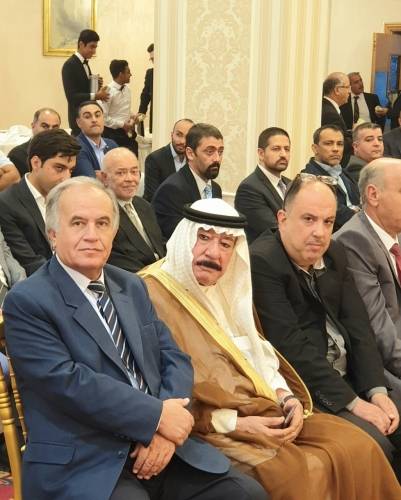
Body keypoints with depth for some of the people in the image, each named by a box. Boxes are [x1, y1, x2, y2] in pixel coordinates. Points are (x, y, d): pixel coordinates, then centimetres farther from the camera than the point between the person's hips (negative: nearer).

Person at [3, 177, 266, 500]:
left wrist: (165, 428, -8)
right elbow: (66, 381, -17)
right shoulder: (27, 302, -6)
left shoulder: (133, 286, 14)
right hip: (83, 465, -6)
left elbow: (175, 358, 10)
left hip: (158, 447, 6)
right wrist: (158, 415, -15)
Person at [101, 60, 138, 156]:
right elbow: (103, 117, -17)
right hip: (113, 134, -7)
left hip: (127, 132, 7)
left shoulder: (127, 89, 7)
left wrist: (131, 118, 0)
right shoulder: (108, 91, -15)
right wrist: (122, 124, -15)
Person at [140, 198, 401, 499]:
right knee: (299, 474, -27)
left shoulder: (229, 288, 15)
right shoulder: (150, 295, -12)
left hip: (264, 410, 8)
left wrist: (285, 395, -2)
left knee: (356, 448, -5)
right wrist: (233, 424, -20)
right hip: (208, 428, -8)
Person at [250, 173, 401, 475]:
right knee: (375, 446, -22)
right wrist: (353, 402, -19)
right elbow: (292, 348, -21)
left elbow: (358, 325, 6)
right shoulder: (261, 262, -18)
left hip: (349, 377, 8)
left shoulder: (335, 253, 7)